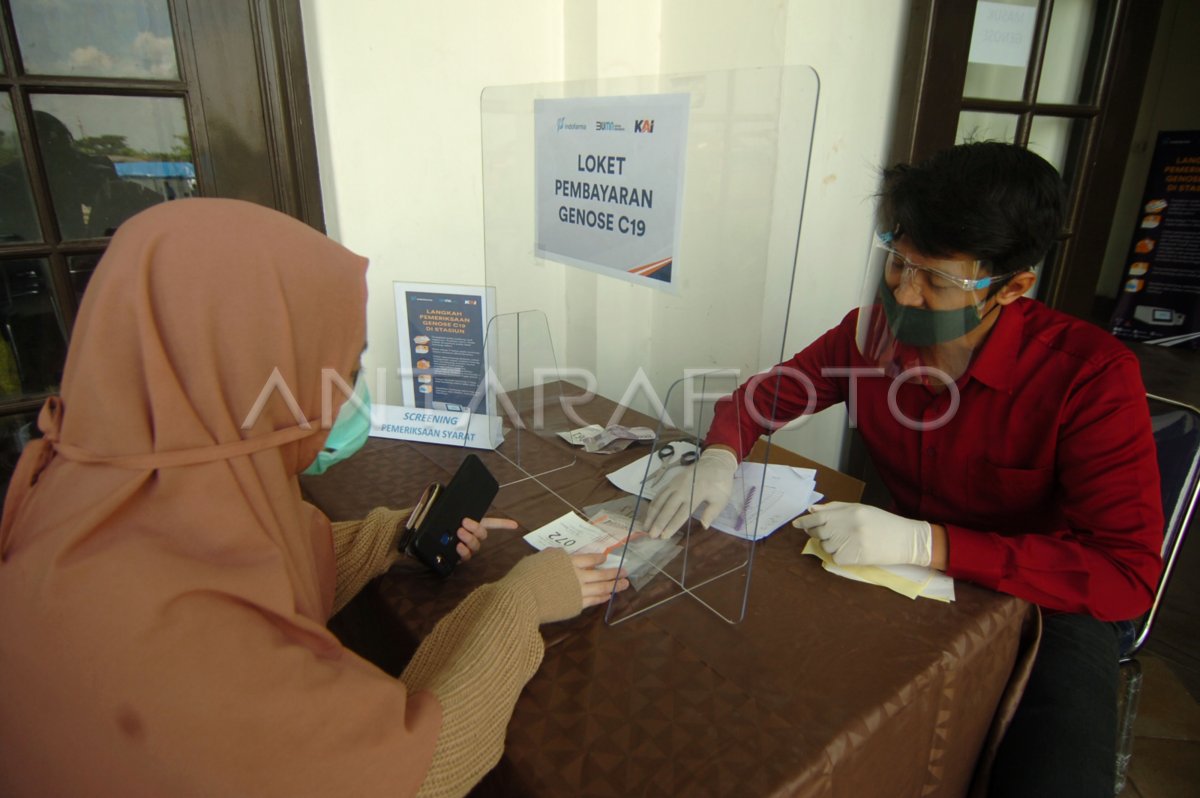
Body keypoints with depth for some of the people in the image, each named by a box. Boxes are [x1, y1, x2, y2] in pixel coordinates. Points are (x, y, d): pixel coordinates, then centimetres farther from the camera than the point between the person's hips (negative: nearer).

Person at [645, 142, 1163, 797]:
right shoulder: (872, 330, -10)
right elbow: (761, 395, 2)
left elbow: (1125, 575, -25)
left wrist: (926, 542, -36)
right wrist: (719, 458, -21)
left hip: (1040, 594, -3)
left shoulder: (1091, 374, -22)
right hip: (903, 573, 3)